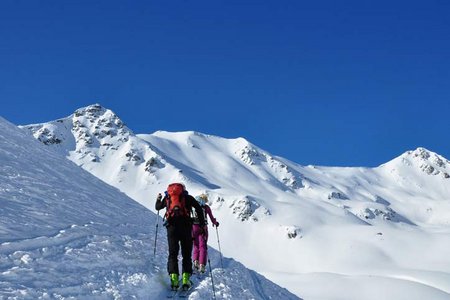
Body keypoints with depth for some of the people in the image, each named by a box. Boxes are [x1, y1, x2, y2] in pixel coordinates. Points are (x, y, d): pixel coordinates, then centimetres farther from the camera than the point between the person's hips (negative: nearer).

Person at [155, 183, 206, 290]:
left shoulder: (167, 197, 19)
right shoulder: (187, 197, 14)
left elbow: (157, 207, 35)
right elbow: (199, 208, 3)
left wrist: (158, 199, 55)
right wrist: (202, 222, 11)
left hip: (171, 226, 1)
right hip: (186, 226, -1)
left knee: (173, 253, 5)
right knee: (186, 254, 5)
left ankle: (174, 278, -12)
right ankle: (186, 279, -6)